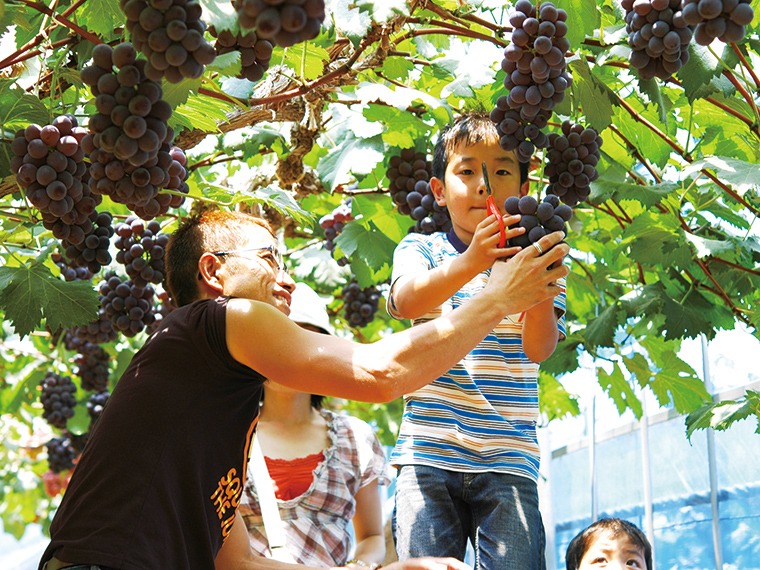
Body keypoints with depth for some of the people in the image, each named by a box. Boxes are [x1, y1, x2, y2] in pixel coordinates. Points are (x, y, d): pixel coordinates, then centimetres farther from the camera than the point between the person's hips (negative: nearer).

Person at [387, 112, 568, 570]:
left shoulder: (533, 257, 9)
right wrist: (469, 263, -33)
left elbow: (539, 348, -6)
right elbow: (406, 301, -15)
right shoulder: (421, 250, 9)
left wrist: (540, 279, -26)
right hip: (429, 453, 0)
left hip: (507, 458, 0)